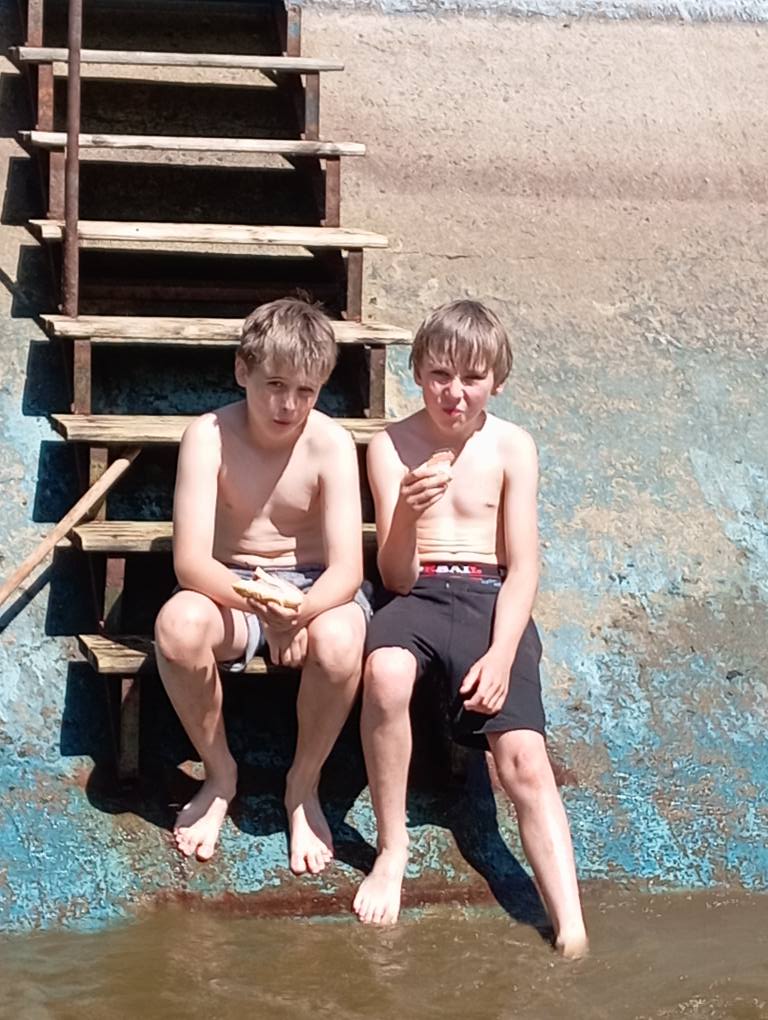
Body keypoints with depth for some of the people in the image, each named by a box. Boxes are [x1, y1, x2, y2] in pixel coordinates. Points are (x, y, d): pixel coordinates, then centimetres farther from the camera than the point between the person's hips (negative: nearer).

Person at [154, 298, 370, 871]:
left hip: (315, 588, 0)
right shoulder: (209, 437, -15)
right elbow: (191, 561, -23)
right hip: (230, 587, 1)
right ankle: (220, 775, -7)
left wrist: (300, 611, -43)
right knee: (179, 623, -35)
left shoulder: (331, 444, -15)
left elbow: (347, 569, -20)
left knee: (339, 641, -36)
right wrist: (260, 604, -43)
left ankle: (304, 785, -7)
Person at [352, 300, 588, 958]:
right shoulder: (392, 446, 2)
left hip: (491, 597, 1)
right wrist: (406, 515, -25)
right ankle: (392, 847, -17)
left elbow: (523, 565, 2)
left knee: (524, 757, -19)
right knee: (385, 671, -36)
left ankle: (572, 934, -25)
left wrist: (501, 654, -14)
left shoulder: (512, 446, 4)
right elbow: (397, 577, -3)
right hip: (417, 594, 0)